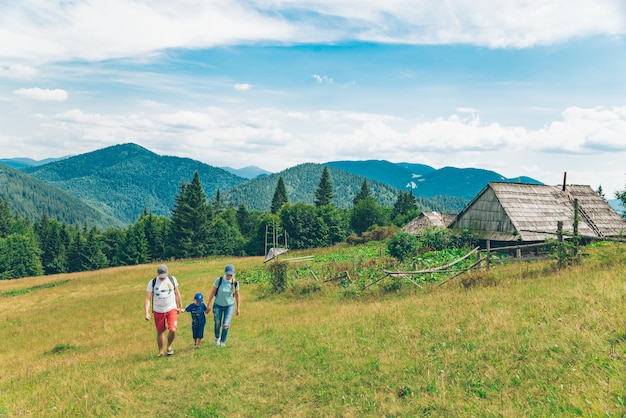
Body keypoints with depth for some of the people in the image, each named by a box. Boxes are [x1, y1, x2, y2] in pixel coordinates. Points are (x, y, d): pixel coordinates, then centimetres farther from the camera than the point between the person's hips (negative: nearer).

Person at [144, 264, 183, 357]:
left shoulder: (172, 279, -2)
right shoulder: (152, 282, -8)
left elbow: (177, 293, 10)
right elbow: (148, 299, -9)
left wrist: (180, 307, 12)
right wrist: (147, 313, -20)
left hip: (171, 309, 0)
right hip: (158, 311, 0)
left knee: (172, 330, -14)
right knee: (160, 332, 10)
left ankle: (169, 346, 14)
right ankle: (160, 352, 29)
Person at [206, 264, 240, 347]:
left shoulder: (235, 283, -12)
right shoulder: (219, 280, -17)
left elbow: (237, 296, 1)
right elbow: (212, 292, -8)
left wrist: (238, 308, 6)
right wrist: (208, 305, -5)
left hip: (229, 306, 0)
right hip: (218, 305, 0)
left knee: (226, 325, -9)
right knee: (217, 324, 6)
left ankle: (223, 342, 16)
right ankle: (217, 338, 38)